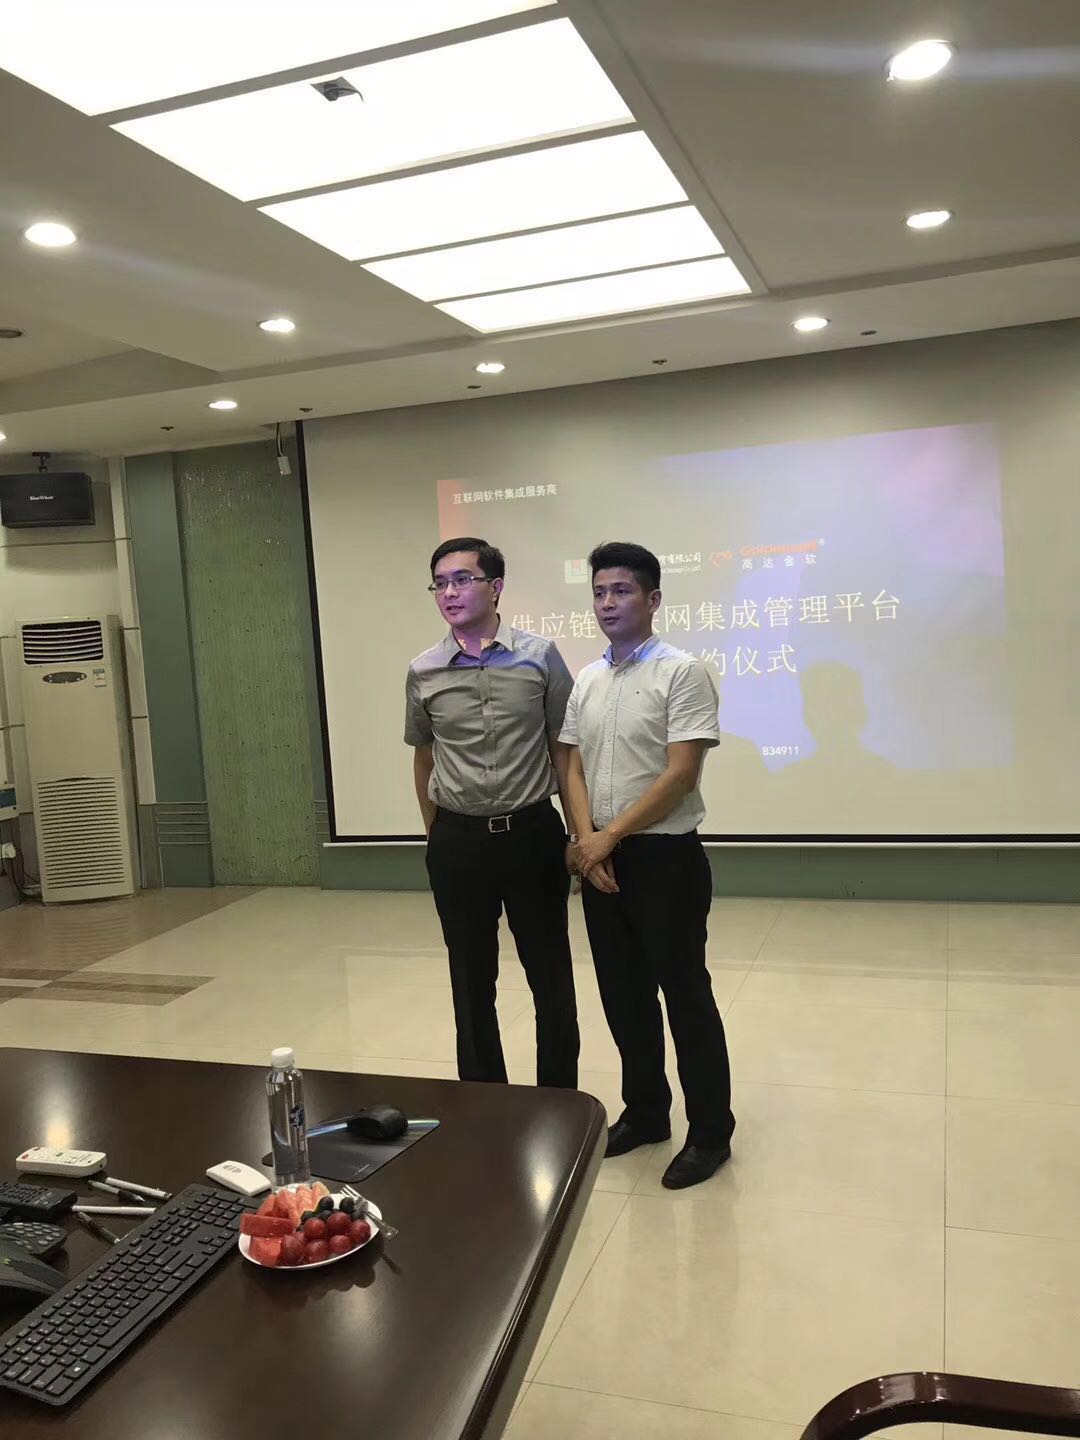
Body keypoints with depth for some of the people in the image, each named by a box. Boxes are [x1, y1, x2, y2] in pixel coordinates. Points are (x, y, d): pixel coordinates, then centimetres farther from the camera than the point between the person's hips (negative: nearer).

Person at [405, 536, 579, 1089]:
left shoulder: (540, 656, -3)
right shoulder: (423, 673, 1)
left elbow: (563, 749, 2)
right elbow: (423, 759, 12)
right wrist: (437, 837, 12)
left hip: (532, 833, -1)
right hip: (458, 841, 1)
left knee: (551, 977, 9)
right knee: (471, 981, 12)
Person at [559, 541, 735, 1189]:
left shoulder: (683, 672, -10)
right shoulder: (586, 680, 10)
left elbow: (680, 775, -16)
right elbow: (574, 768, 9)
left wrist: (610, 836, -14)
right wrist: (586, 839, -8)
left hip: (666, 858, -6)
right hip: (600, 860, 6)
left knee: (685, 996, 3)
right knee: (624, 996, 15)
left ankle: (711, 1132, 18)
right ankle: (645, 1112, 31)